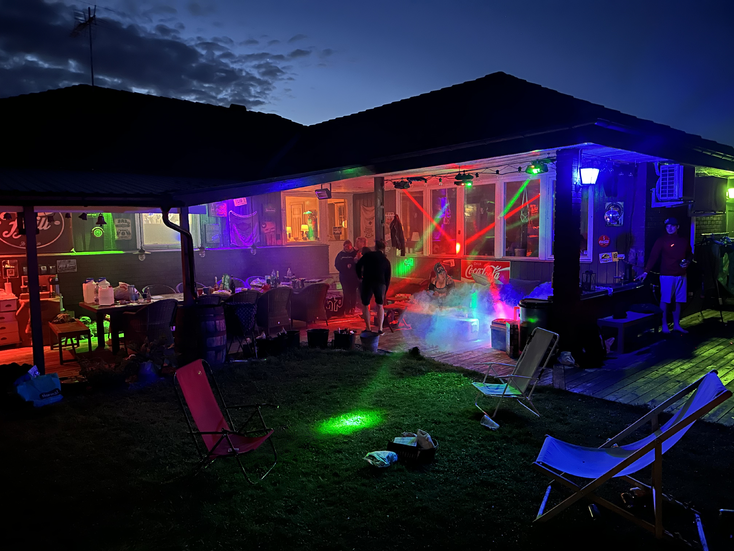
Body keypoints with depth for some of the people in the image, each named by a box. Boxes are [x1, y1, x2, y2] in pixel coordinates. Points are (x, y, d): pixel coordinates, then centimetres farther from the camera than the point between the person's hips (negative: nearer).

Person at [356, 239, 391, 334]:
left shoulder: (368, 255, 9)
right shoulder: (386, 261, 16)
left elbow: (358, 265, 3)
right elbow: (387, 278, 17)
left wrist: (360, 276, 21)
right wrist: (384, 292, 25)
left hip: (367, 282, -2)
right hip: (380, 283, 2)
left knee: (365, 305, 14)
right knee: (380, 305, 18)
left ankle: (368, 329, 11)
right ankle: (380, 329, 11)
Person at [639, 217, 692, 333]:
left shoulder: (684, 241, 11)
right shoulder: (662, 240, -4)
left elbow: (690, 254, 24)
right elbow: (653, 256, -12)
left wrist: (687, 261, 0)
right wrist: (646, 271, -21)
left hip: (681, 275, 5)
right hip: (667, 275, -4)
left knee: (678, 301, 9)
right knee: (665, 301, -2)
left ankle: (676, 325, 19)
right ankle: (664, 325, 6)